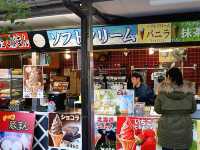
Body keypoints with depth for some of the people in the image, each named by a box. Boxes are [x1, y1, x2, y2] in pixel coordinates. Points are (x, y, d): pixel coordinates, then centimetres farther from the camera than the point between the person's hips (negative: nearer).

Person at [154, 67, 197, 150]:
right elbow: (193, 109, 5)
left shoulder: (163, 92, -14)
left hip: (167, 130, -1)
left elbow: (157, 109, -3)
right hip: (184, 130, 1)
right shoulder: (188, 92, -8)